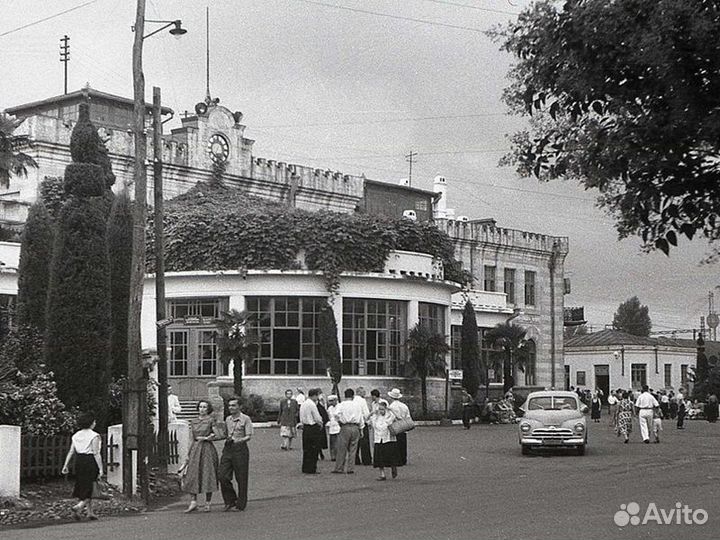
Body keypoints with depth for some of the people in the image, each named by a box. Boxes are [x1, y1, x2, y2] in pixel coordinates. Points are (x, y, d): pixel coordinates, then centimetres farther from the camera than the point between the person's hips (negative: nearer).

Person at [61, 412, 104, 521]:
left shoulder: (76, 435, 8)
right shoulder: (94, 436, -10)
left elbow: (71, 452, 7)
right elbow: (96, 454, -14)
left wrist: (66, 465, 10)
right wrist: (100, 468, -13)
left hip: (79, 461, 7)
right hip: (90, 462, -7)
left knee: (83, 487, 15)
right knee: (89, 487, 0)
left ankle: (90, 512, 21)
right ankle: (78, 507, -22)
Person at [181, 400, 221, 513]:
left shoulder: (211, 421, -1)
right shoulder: (193, 422, 11)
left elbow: (219, 436, -5)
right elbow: (192, 439, 13)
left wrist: (206, 438, -5)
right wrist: (188, 454, 10)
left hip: (208, 449, -4)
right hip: (195, 450, 4)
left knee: (208, 476, -4)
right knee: (192, 475, -5)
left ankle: (207, 504, 3)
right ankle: (193, 502, -4)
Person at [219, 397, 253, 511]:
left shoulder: (245, 419, -4)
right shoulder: (228, 419, 14)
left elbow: (249, 436, -11)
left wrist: (239, 440, -25)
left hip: (240, 449, -5)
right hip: (227, 449, 5)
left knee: (241, 479, 1)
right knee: (222, 476, -2)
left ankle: (240, 505, 12)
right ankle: (230, 501, 15)